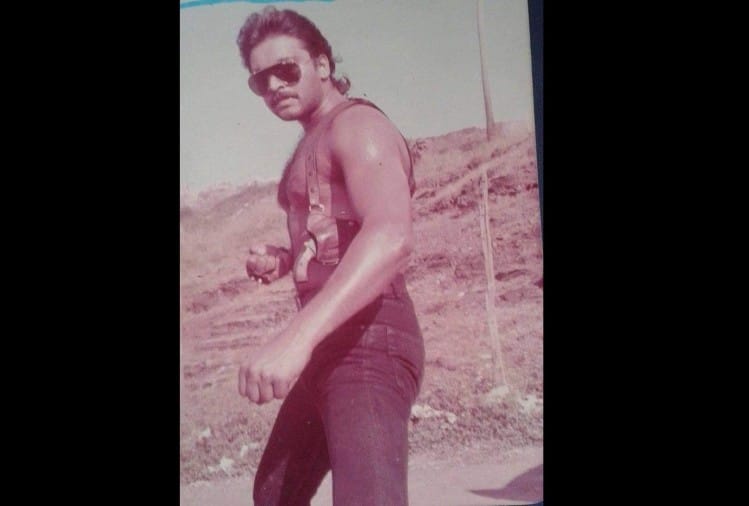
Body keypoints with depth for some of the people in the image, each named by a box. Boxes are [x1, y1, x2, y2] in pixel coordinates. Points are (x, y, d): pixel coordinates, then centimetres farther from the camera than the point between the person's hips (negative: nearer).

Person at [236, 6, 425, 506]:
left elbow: (392, 237, -29)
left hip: (368, 342, -11)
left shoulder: (357, 124, -9)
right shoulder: (314, 146, 23)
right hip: (334, 344, 11)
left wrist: (296, 336, -40)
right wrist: (283, 260, 13)